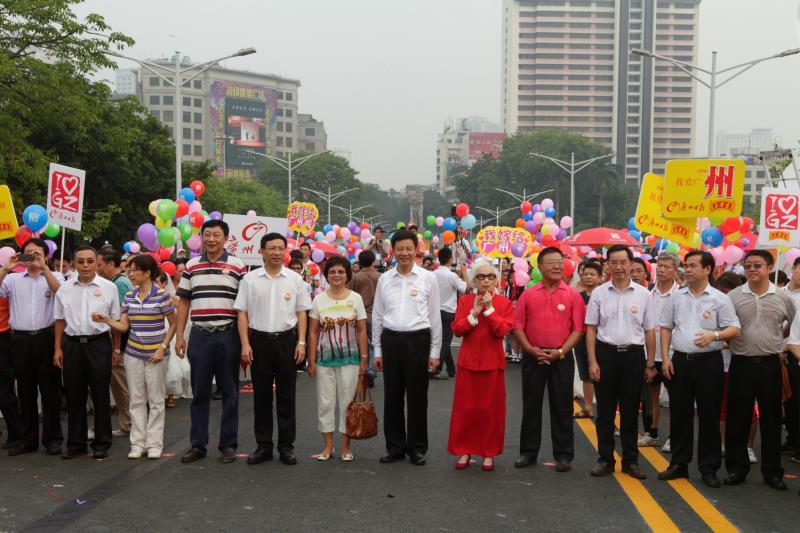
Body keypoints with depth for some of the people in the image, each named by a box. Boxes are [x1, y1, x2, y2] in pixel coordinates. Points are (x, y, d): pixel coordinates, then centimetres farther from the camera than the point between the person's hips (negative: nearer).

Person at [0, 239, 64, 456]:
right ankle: (27, 439, 19)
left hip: (46, 338, -2)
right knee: (25, 391, 10)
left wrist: (43, 267, -22)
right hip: (21, 339, 2)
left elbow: (61, 291, -15)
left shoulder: (54, 277, 6)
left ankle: (52, 438, 11)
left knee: (50, 390, 3)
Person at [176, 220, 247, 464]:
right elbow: (184, 302, 11)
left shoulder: (238, 266, 0)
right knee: (199, 393, 8)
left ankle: (228, 445, 14)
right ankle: (197, 444, 17)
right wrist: (179, 335, 5)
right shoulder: (191, 266, 9)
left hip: (228, 336, -2)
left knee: (229, 393, 5)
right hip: (200, 336, 2)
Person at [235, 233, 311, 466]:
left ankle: (286, 446, 14)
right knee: (261, 395, 7)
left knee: (286, 396, 5)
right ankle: (263, 445, 16)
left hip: (286, 340, 0)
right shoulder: (250, 279, 2)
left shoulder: (295, 279, 4)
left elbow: (301, 313, 6)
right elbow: (242, 313, 2)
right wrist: (245, 344, -5)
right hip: (259, 340, 0)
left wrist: (301, 342, -2)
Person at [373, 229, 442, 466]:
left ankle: (417, 448, 18)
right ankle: (395, 446, 22)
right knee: (392, 397, 9)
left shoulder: (428, 278, -1)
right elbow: (377, 316, 10)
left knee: (417, 397, 5)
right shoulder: (384, 279, 6)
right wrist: (377, 350, 8)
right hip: (390, 340, 2)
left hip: (418, 340, -2)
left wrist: (435, 351, 0)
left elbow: (435, 317, 1)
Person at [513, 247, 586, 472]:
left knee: (562, 407, 4)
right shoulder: (528, 294, 4)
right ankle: (528, 452, 19)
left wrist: (561, 351, -12)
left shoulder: (573, 295, 0)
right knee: (531, 405, 9)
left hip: (561, 357, -1)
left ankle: (563, 455, 14)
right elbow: (518, 326, 3)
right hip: (533, 357, 2)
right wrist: (530, 349, -9)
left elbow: (578, 329, -3)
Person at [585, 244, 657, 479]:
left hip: (633, 355, 0)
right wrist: (592, 362, -4)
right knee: (605, 411, 6)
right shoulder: (599, 293, 2)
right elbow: (591, 329, 2)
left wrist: (650, 364, 3)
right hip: (606, 354, 0)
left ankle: (630, 460, 19)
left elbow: (649, 331, 6)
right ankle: (605, 459, 16)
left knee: (630, 411, 8)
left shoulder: (643, 294, 2)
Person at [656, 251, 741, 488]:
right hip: (680, 360, 3)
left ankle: (709, 468, 13)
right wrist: (665, 358, 2)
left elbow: (734, 329, -4)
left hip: (709, 362, -3)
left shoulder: (720, 299, -2)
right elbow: (665, 328, 11)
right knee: (679, 414, 9)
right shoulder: (676, 297, 7)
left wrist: (714, 335, -23)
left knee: (709, 416, 3)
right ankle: (678, 464, 20)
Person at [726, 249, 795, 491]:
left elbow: (795, 325, 17)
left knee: (771, 419, 8)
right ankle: (737, 468, 16)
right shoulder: (733, 296, -1)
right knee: (737, 419, 4)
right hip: (742, 364, -1)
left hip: (770, 365, 1)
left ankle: (772, 471, 19)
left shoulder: (783, 297, 3)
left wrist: (781, 341, 10)